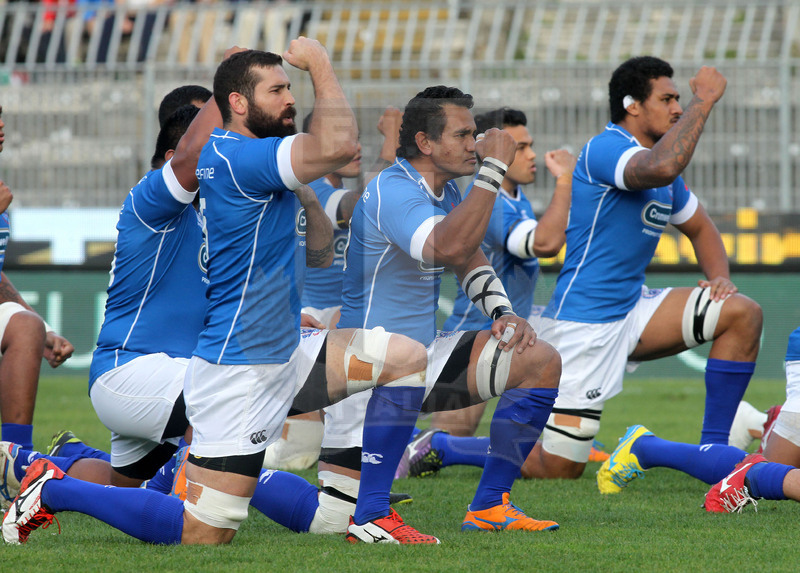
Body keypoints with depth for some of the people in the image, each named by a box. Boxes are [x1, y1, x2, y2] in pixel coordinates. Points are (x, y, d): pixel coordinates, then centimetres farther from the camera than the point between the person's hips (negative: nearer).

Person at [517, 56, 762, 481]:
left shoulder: (656, 157, 12)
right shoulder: (605, 149, -17)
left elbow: (700, 228, 25)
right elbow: (661, 168, -40)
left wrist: (719, 277, 5)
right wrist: (703, 101, -32)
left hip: (633, 310, 9)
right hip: (583, 323, -9)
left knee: (742, 313, -7)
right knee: (554, 472, -10)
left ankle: (714, 449, -2)